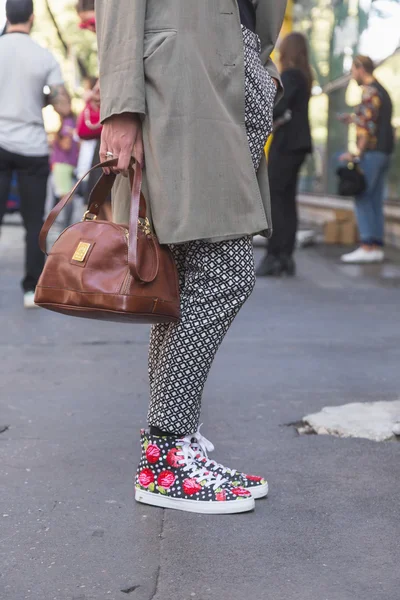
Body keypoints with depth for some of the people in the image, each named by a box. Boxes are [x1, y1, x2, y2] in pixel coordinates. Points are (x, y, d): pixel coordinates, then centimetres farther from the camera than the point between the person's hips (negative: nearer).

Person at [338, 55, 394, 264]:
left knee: (363, 199, -10)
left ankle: (367, 247, -14)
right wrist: (354, 119, 22)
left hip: (372, 151, -9)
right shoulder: (382, 91, 19)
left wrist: (358, 152, -20)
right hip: (384, 152, 9)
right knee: (375, 201, 7)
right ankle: (377, 247, 5)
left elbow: (368, 125, -18)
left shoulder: (370, 91, -10)